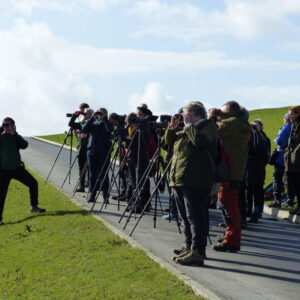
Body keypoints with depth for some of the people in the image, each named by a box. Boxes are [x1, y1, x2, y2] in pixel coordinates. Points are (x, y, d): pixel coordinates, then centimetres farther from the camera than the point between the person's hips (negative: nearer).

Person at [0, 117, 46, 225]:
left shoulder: (16, 137, 5)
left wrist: (14, 134, -20)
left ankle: (34, 206, 27)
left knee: (33, 183, 9)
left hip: (17, 168, 4)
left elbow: (24, 145, -13)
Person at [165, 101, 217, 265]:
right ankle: (189, 246, 25)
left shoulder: (208, 127, -4)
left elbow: (200, 141, -24)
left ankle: (197, 252, -12)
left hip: (195, 183, -9)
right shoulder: (185, 131, 23)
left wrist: (189, 125, -13)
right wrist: (172, 127, 12)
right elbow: (169, 141, 28)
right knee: (186, 216, 15)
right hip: (179, 181, 9)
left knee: (195, 217, -11)